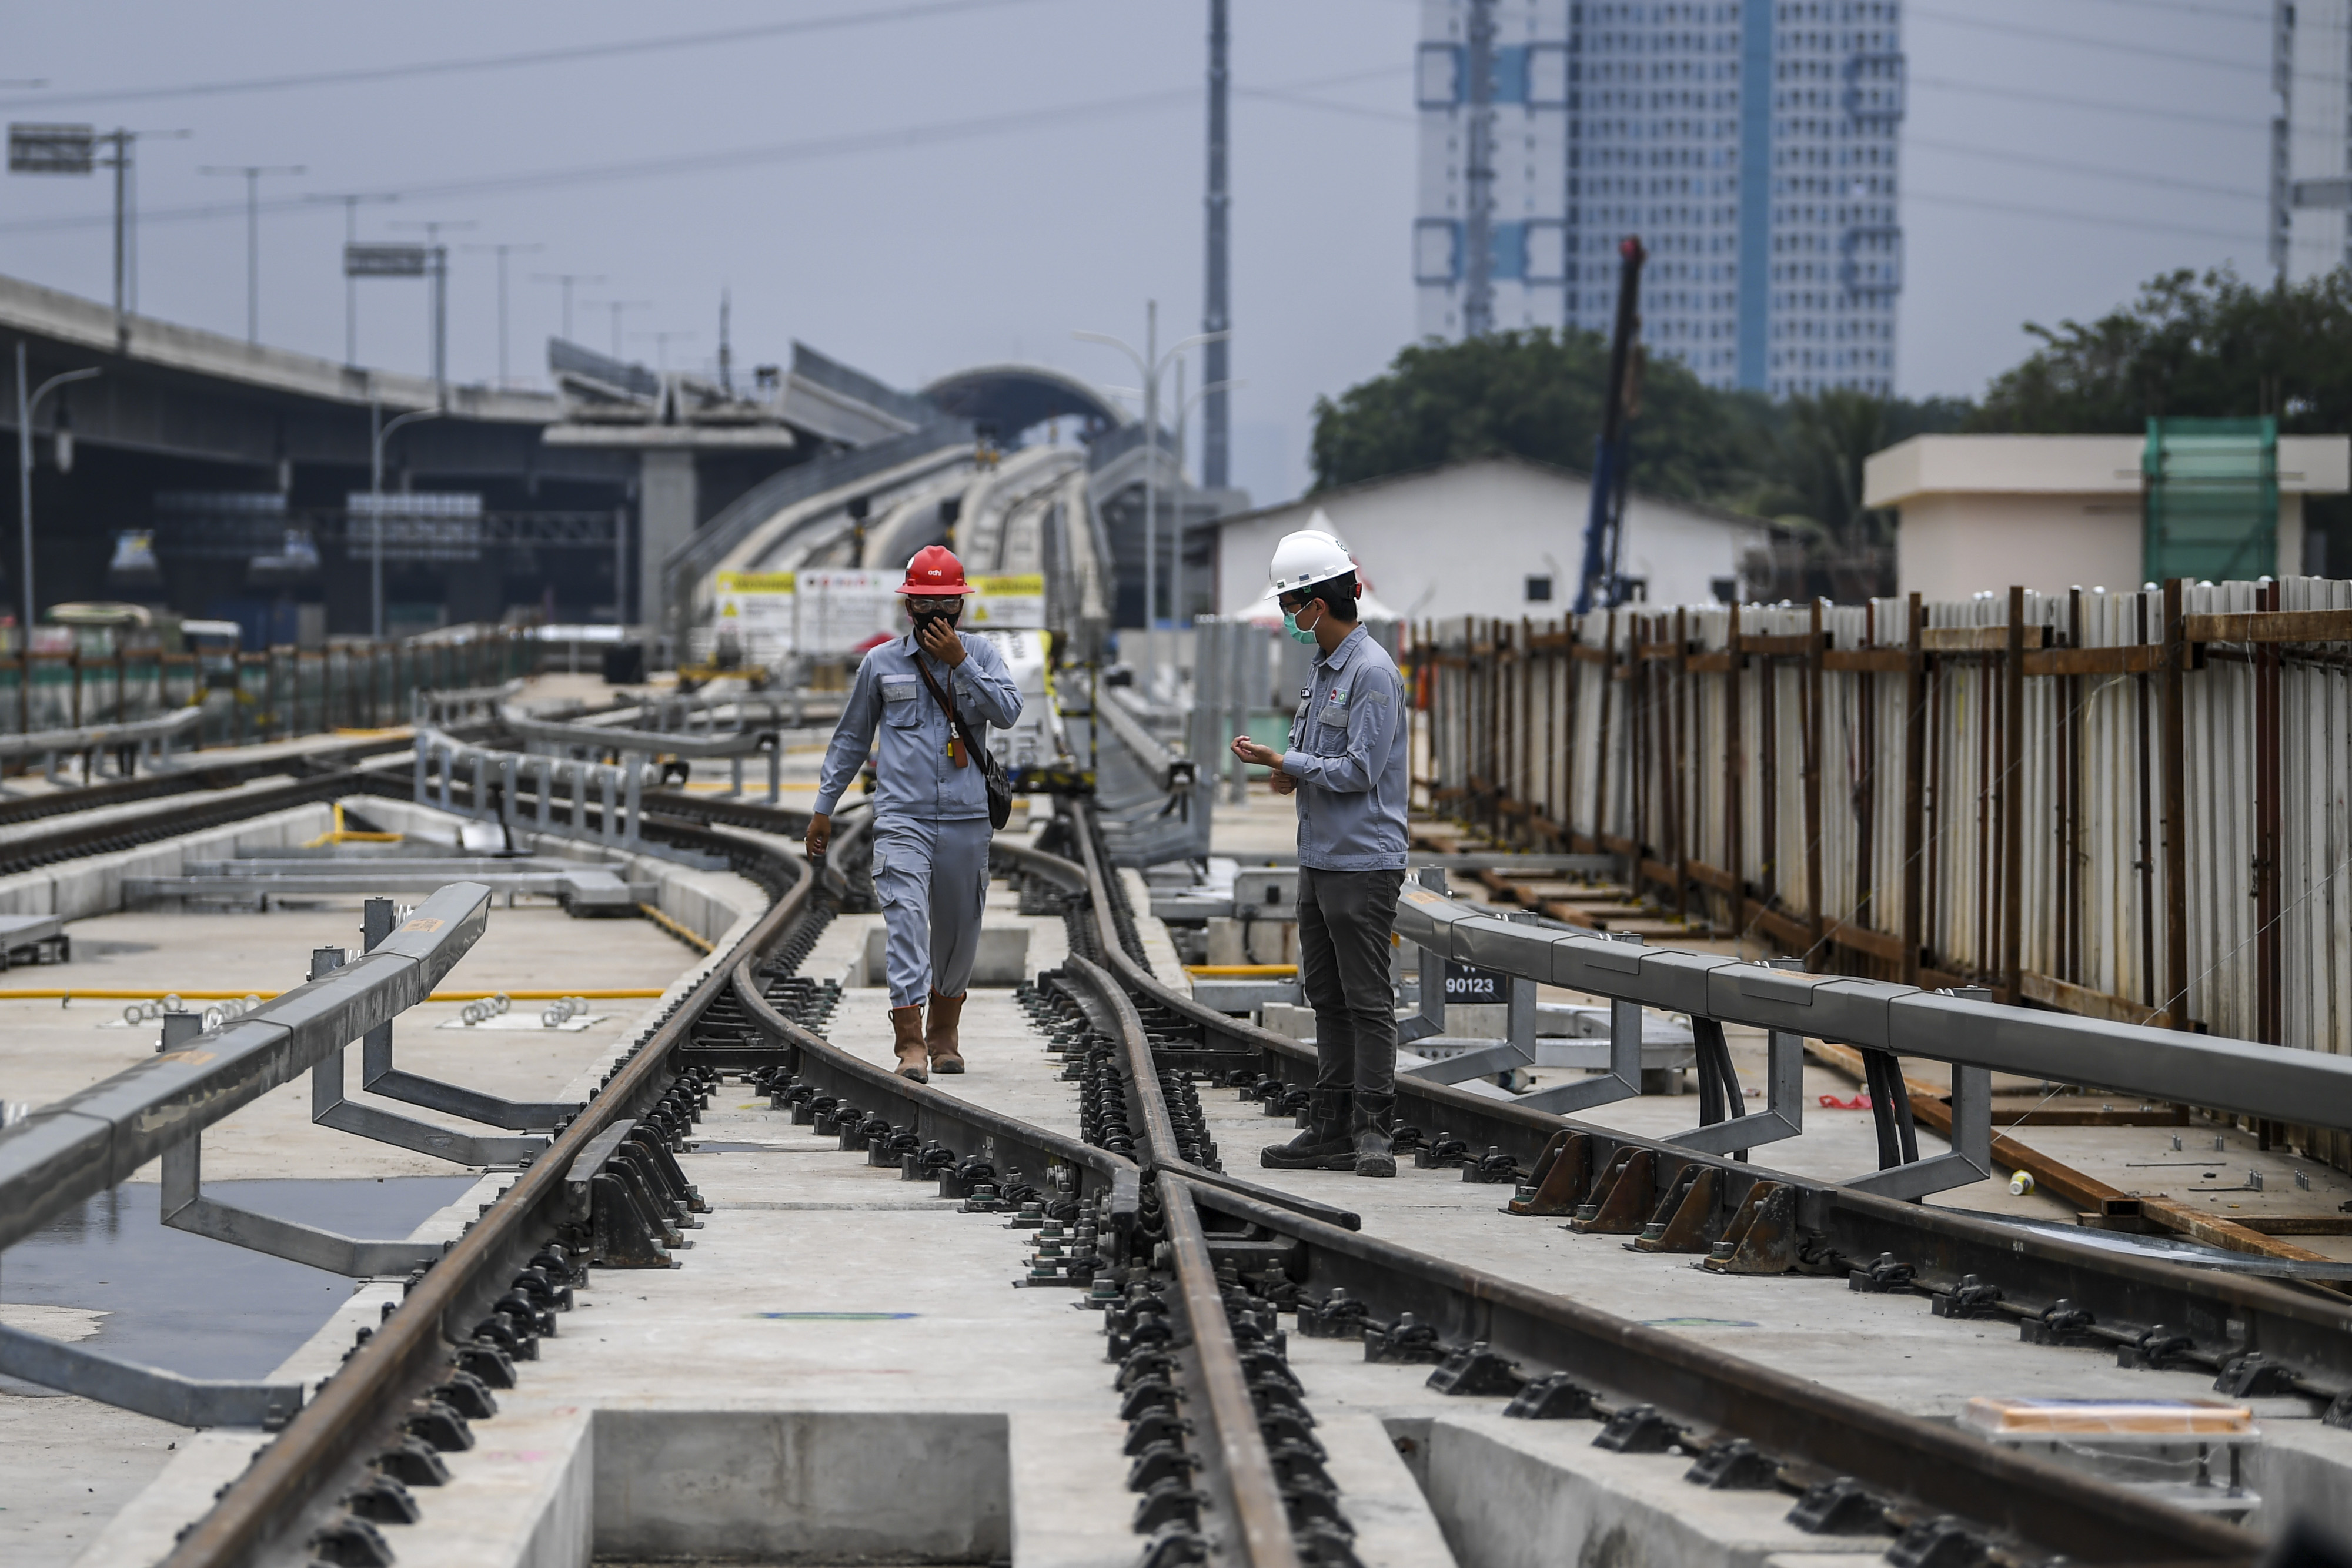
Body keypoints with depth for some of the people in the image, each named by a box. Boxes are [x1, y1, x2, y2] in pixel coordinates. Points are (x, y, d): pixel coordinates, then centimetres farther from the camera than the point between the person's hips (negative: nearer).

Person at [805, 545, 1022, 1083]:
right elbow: (851, 737, 16)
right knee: (906, 918, -18)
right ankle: (910, 1043, -25)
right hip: (902, 817, -1)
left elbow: (1008, 711, -10)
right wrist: (824, 806, 14)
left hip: (966, 820, 2)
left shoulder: (981, 655, 7)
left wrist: (960, 662, -15)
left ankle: (944, 1032, 31)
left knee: (959, 931, 11)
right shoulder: (881, 662, 7)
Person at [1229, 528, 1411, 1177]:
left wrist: (1283, 761, -13)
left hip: (1363, 862, -10)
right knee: (1327, 998, 11)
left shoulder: (1372, 672, -15)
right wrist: (1289, 772, 3)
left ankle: (1372, 1130, -5)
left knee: (1366, 1000, -7)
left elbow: (1361, 769, -19)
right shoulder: (1323, 667, 15)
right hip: (1318, 856, 10)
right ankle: (1331, 1130, 15)